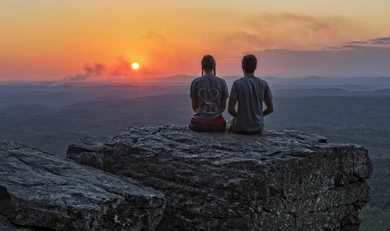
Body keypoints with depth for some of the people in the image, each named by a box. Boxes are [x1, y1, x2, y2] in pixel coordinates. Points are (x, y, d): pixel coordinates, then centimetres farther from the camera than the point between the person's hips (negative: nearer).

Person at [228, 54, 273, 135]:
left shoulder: (237, 84, -12)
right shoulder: (264, 84, -4)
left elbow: (230, 109, -12)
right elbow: (270, 108, 0)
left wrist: (239, 116, 8)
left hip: (241, 127, -3)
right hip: (258, 128, 3)